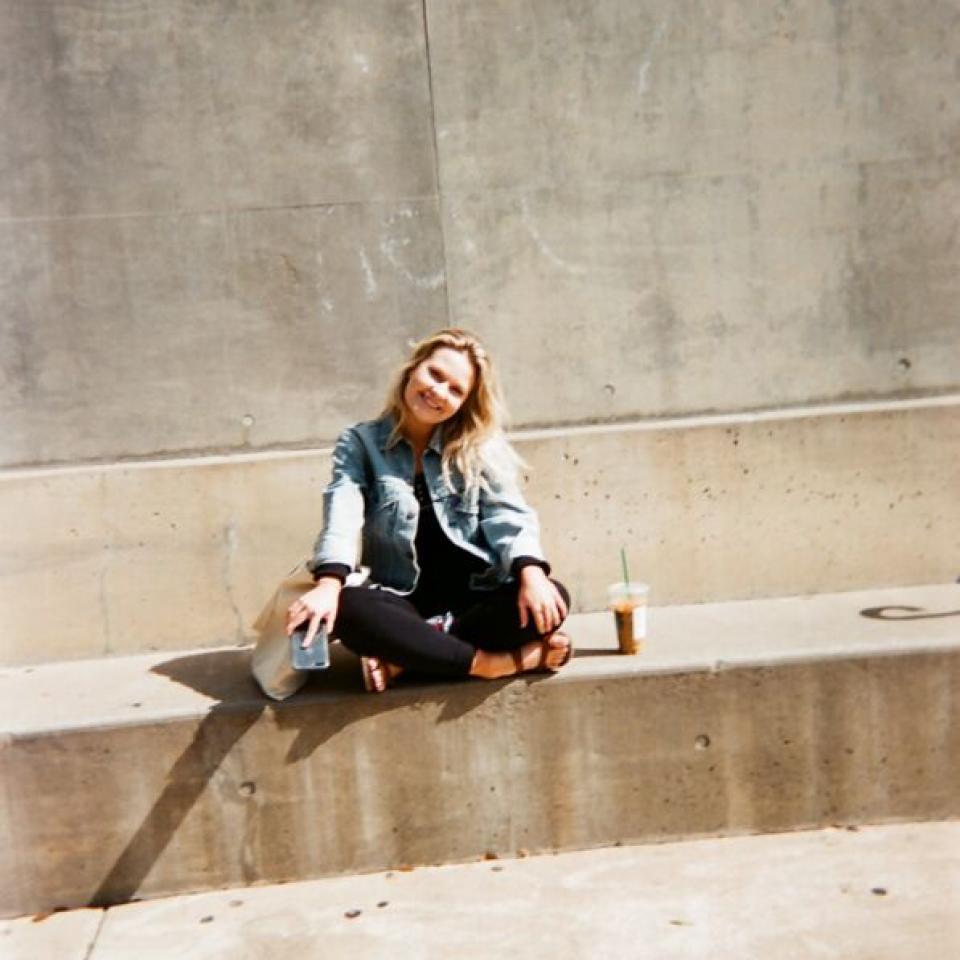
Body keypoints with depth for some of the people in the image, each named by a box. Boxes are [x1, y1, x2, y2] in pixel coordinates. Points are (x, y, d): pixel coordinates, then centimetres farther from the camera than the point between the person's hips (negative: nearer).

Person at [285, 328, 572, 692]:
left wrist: (531, 573, -27)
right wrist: (329, 583, -34)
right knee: (348, 609, -34)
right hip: (401, 601, -1)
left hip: (473, 596, 2)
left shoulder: (481, 448, 6)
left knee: (552, 599, -27)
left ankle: (404, 654, -21)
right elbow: (342, 517, -14)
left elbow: (509, 516, -7)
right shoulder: (360, 443, 2)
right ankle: (492, 662, -25)